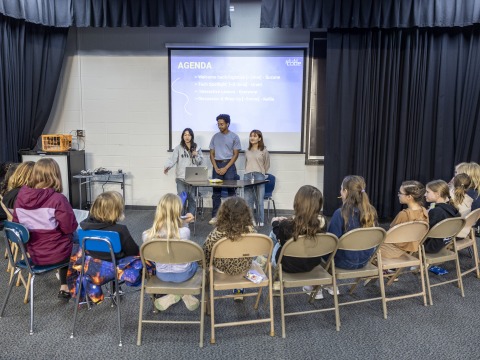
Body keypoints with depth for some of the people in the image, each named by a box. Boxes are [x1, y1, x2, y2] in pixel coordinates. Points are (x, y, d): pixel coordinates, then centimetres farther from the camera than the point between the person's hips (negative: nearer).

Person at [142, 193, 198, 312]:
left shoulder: (147, 234, -20)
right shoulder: (185, 231, -27)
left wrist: (184, 222, -1)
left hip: (162, 275, 2)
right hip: (182, 274, -2)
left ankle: (174, 295, 25)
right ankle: (186, 294, 27)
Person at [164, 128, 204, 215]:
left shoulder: (197, 148, 10)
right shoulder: (178, 148, 4)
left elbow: (201, 162, 10)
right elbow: (172, 159, -6)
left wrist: (196, 155, -8)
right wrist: (167, 166, -24)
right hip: (181, 177, -1)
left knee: (192, 198, 7)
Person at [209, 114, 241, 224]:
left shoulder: (234, 137, 0)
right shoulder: (215, 137, 11)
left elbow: (235, 154, -3)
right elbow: (212, 154, 11)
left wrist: (225, 168, -11)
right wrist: (216, 168, -3)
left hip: (229, 165, -3)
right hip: (217, 164, 3)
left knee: (231, 191, -1)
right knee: (216, 192, 3)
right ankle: (215, 216, 8)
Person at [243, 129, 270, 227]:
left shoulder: (264, 151, 1)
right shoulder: (247, 151, 13)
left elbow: (267, 165, 10)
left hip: (259, 176, -4)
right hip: (247, 176, 4)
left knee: (259, 201, 0)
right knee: (248, 200, 3)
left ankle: (260, 221, 9)